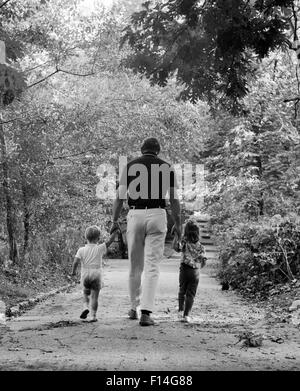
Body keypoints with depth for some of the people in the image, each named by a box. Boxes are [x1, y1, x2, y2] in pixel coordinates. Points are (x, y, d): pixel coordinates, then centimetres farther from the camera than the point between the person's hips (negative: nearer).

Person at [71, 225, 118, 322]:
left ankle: (85, 307, -1)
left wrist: (73, 271, 5)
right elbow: (110, 241, -1)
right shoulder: (100, 248, -4)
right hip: (96, 274, -1)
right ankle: (93, 315, -1)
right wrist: (115, 231, 8)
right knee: (94, 296, 3)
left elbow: (75, 262, -9)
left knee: (86, 293, 21)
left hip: (85, 275, 1)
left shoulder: (81, 250, -2)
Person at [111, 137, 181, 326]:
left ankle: (134, 308, 27)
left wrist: (115, 220, 12)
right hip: (157, 215, -1)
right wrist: (178, 223, 13)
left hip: (135, 215, 1)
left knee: (135, 265, 15)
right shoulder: (167, 167, 6)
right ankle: (146, 312, -11)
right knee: (152, 266, -1)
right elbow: (174, 199, 4)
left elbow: (120, 196, 3)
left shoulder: (130, 166, 7)